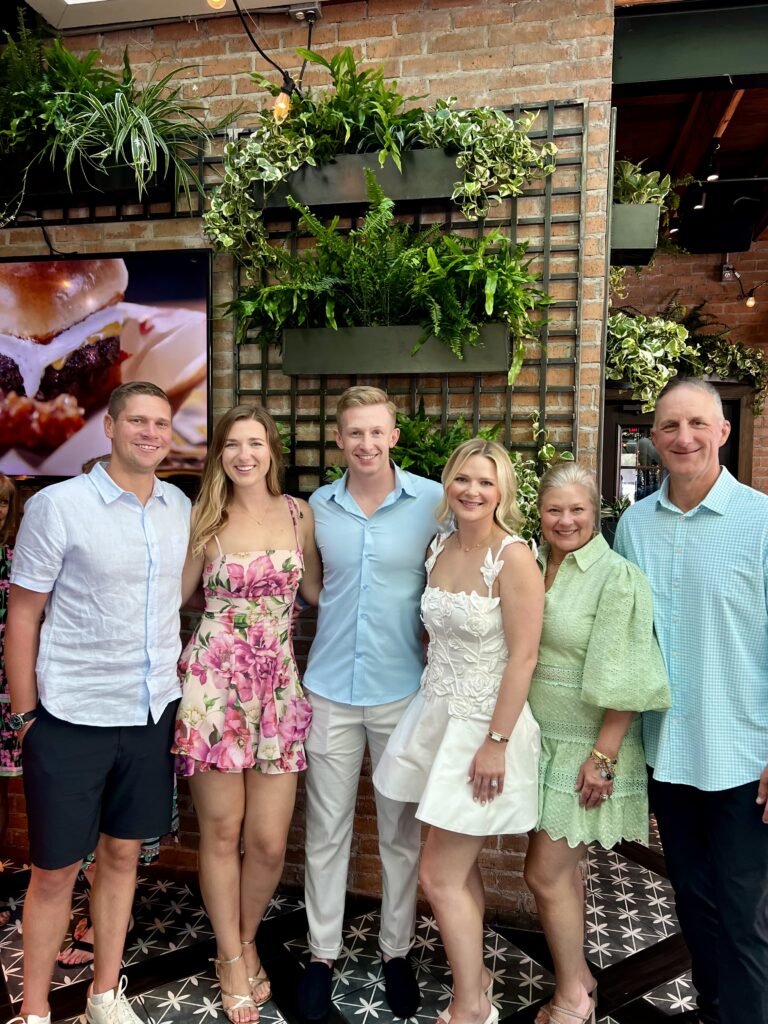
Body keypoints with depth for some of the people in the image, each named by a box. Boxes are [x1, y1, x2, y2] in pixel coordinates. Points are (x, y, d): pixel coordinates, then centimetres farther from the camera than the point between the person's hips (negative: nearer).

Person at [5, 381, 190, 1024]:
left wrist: (176, 684, 11)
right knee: (55, 870, 10)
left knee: (123, 853, 17)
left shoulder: (180, 508, 3)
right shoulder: (57, 506, -11)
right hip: (71, 718, -4)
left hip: (152, 712, 4)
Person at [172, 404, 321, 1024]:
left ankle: (246, 940, 35)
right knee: (221, 831, 9)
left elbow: (315, 591, 11)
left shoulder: (299, 514, 5)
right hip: (213, 680, -1)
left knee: (269, 841, 4)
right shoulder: (205, 519, 1)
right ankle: (230, 957, 32)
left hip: (277, 682, 1)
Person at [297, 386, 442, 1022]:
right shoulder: (318, 506, 3)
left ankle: (397, 950, 33)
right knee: (327, 828, 12)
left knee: (401, 829, 13)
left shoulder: (432, 500, -6)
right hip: (330, 688, 2)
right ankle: (323, 953, 30)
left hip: (402, 688, -2)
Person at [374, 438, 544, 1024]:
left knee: (440, 877, 1)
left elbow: (523, 656, -17)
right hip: (437, 714, 6)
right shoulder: (440, 546, 4)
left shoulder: (514, 558, -16)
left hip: (483, 726, -6)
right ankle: (473, 975, 39)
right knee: (460, 867, 18)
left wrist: (496, 742, -18)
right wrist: (436, 703, 13)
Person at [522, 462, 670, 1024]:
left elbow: (624, 681, -16)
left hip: (584, 749, -6)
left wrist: (602, 755, -17)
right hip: (542, 741, 6)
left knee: (546, 873, 1)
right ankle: (578, 977, 37)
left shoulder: (616, 577, -15)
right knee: (563, 868, 18)